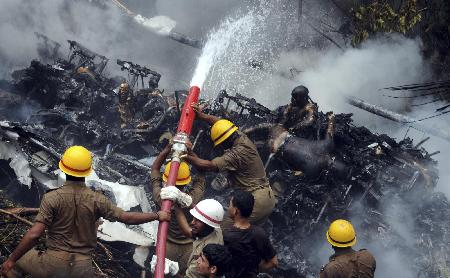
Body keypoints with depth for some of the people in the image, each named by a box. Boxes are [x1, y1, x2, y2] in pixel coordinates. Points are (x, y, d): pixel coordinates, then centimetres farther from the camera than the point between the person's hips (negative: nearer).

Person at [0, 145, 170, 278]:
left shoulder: (52, 198, -10)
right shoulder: (96, 200, -4)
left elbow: (34, 235, -16)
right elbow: (127, 218, -1)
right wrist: (157, 216, 13)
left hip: (54, 264, -2)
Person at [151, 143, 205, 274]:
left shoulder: (160, 197, -21)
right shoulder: (194, 198, -22)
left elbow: (155, 168, -7)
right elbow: (202, 170, -7)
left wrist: (168, 148, -12)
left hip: (167, 245, 0)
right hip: (190, 247, 0)